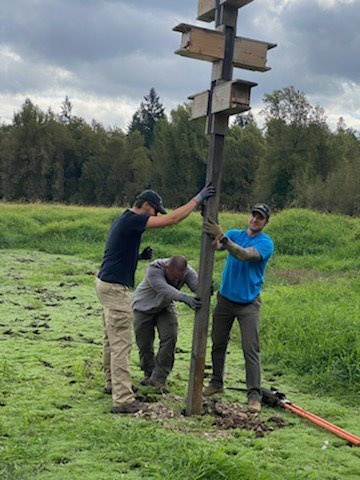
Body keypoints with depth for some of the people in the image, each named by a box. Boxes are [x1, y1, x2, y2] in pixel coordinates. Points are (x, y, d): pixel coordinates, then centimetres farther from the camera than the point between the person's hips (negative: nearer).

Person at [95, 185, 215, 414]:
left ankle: (112, 383, 35)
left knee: (112, 339, 21)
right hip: (115, 288, -11)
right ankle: (123, 400, -6)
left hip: (107, 283, 11)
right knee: (121, 343, -8)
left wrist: (141, 256, 9)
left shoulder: (124, 219, 14)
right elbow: (173, 218, -20)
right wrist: (198, 198, -14)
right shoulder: (133, 220, -16)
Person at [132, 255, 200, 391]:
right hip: (144, 307, -3)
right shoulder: (154, 269, -36)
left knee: (170, 337, -15)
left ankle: (158, 378, -8)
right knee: (144, 344, -1)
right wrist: (184, 297, -67)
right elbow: (165, 289, -50)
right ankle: (149, 374, 23)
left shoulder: (187, 271, -22)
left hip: (165, 308, 3)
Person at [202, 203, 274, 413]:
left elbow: (245, 255, -27)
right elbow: (215, 245, -11)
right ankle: (217, 382, 29)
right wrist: (214, 237, -35)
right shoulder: (234, 234, 6)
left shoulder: (265, 242, -9)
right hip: (225, 298, 4)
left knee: (251, 349, -8)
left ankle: (254, 394, -3)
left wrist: (222, 238, -39)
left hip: (249, 303, -4)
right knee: (218, 344, 12)